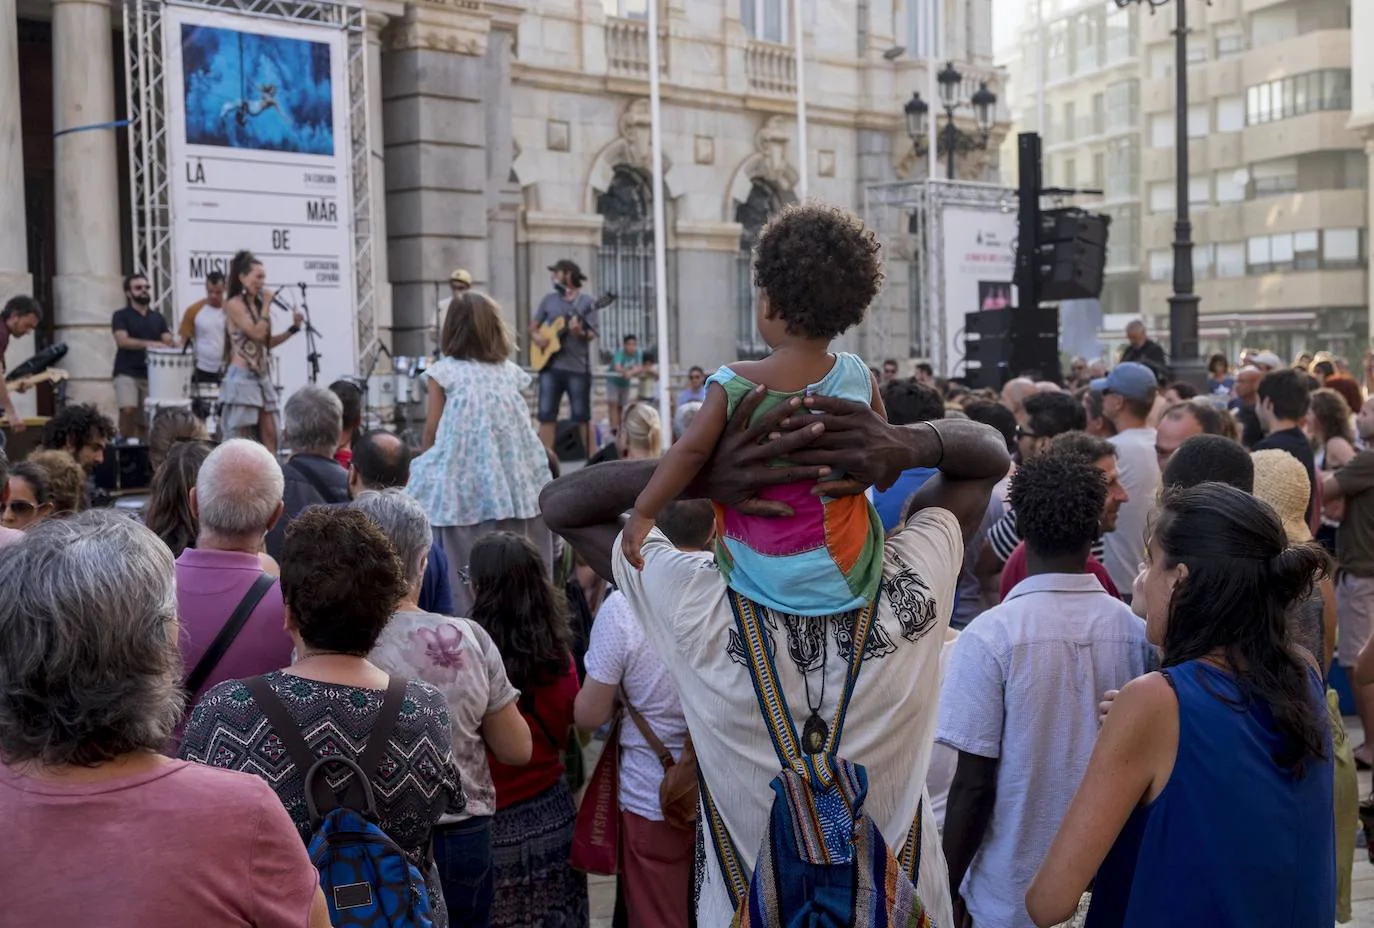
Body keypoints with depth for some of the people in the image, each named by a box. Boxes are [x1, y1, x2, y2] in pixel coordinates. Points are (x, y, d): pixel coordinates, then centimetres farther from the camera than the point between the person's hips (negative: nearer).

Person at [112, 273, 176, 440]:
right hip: (127, 372, -4)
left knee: (145, 418, 5)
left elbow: (168, 340, 4)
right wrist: (148, 344, -26)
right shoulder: (121, 315, 2)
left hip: (151, 374, 4)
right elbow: (122, 341, -12)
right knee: (128, 410, -23)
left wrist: (175, 344, -20)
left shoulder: (157, 318, 16)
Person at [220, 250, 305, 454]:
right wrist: (267, 305, -8)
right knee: (241, 441, -3)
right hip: (242, 377, -8)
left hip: (262, 377, 8)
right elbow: (257, 333, -18)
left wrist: (294, 328, 9)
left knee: (270, 438, 4)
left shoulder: (257, 304, 14)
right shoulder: (234, 304, -8)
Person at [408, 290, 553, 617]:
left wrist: (426, 466, 22)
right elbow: (519, 428, 10)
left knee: (464, 574, 1)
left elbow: (431, 432, 4)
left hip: (462, 485, -3)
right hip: (515, 484, 3)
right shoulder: (510, 372, 7)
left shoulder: (444, 372, -1)